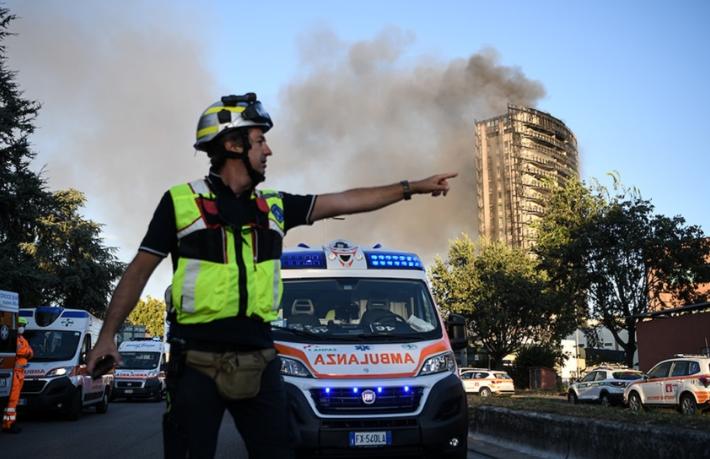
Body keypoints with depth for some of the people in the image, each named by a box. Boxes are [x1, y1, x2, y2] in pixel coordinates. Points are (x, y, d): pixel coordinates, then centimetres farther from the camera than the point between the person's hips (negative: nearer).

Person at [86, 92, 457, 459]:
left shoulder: (274, 206, 11)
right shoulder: (180, 201, 0)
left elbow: (346, 202, 13)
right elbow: (139, 270, 2)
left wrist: (414, 187, 14)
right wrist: (107, 335, -4)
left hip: (258, 360, 4)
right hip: (196, 361, -4)